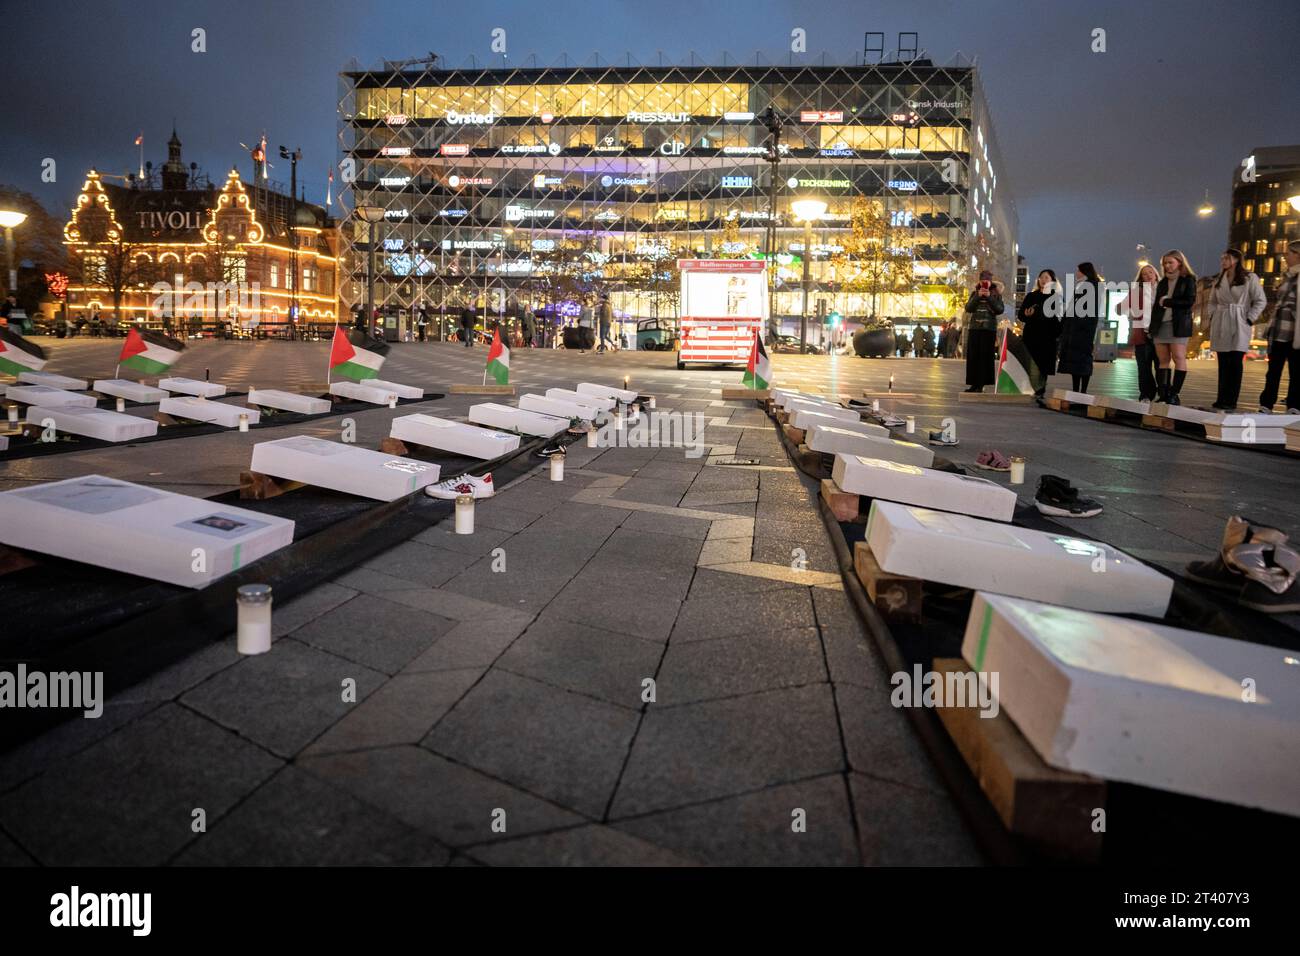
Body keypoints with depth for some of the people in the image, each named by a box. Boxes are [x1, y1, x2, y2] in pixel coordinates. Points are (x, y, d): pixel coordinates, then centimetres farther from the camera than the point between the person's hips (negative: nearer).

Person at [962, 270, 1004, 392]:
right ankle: (973, 383, 3)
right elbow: (968, 308, 0)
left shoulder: (996, 294, 5)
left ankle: (981, 384, -4)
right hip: (974, 327, 2)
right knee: (972, 356, -2)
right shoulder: (975, 293, 11)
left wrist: (989, 297, -13)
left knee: (985, 356, -5)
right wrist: (978, 296, -12)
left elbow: (1001, 309, -5)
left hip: (989, 328, -2)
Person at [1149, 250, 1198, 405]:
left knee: (1178, 358, -9)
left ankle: (1174, 394, -12)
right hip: (1160, 324, 5)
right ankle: (1163, 394, 0)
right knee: (1163, 360, 2)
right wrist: (1152, 327, 11)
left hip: (1178, 324, -5)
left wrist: (1167, 302, -7)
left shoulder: (1188, 280, 3)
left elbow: (1190, 301, -9)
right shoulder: (1162, 282, 19)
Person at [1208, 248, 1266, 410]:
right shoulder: (1218, 280, 16)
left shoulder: (1250, 278, 0)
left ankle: (1231, 401, -7)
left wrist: (1249, 320, -9)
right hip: (1220, 325, 5)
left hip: (1239, 325, -5)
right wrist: (1213, 317, 6)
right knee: (1223, 363, 5)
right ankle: (1221, 398, 8)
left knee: (1235, 363, -8)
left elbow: (1260, 301, -2)